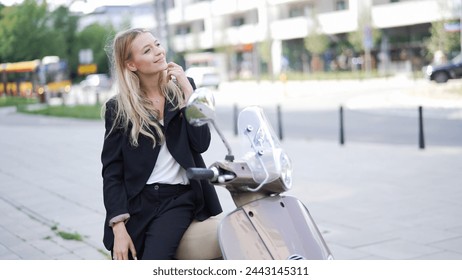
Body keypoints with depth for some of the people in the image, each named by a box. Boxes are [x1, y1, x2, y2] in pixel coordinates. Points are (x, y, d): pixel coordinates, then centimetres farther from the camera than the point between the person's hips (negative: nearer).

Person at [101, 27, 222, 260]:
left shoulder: (182, 87, 8)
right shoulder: (118, 109, 3)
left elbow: (201, 143, -4)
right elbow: (112, 170, -1)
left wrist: (186, 89, -9)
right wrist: (119, 227, -10)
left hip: (178, 198, -1)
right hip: (135, 203, 1)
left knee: (155, 259, -24)